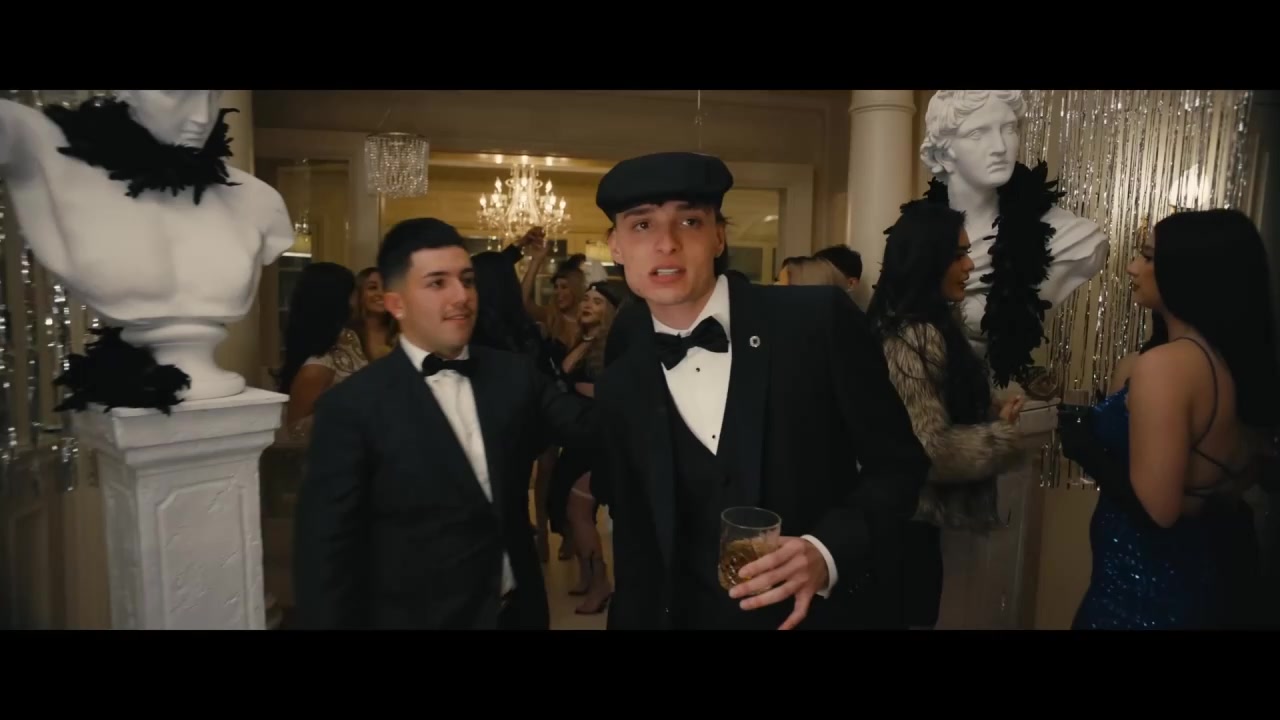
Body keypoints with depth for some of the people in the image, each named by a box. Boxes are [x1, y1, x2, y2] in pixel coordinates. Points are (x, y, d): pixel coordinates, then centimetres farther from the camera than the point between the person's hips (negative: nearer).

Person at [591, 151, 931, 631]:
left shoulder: (821, 322, -15)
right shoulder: (618, 391, -4)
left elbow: (899, 462, -8)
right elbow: (636, 546, 4)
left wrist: (829, 551, -22)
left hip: (833, 610, -2)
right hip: (695, 617, 3)